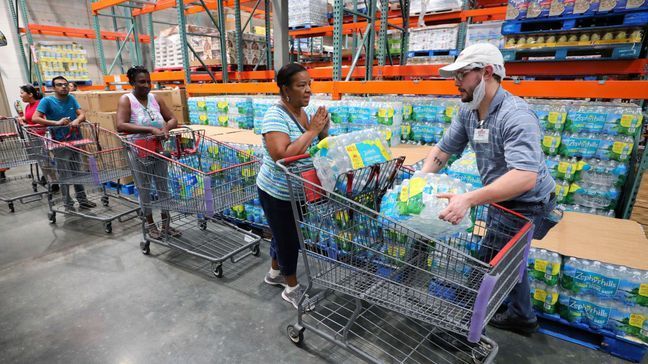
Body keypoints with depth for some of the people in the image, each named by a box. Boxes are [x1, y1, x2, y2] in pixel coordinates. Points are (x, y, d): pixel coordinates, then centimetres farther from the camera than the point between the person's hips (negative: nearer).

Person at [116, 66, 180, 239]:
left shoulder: (156, 98, 5)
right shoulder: (126, 100, -8)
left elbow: (173, 119, 8)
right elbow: (120, 126, -21)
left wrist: (166, 126, -15)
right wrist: (150, 129, -29)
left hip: (158, 151, 4)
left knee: (163, 187, 10)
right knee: (144, 189, 9)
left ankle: (166, 223, 23)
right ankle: (150, 224, 25)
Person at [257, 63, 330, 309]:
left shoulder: (308, 111, 0)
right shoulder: (275, 116, -22)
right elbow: (282, 155, -35)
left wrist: (323, 130, -14)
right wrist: (311, 131, -28)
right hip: (277, 193, -7)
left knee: (283, 234, 24)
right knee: (289, 239, 8)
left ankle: (275, 272, 47)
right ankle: (292, 288, 30)